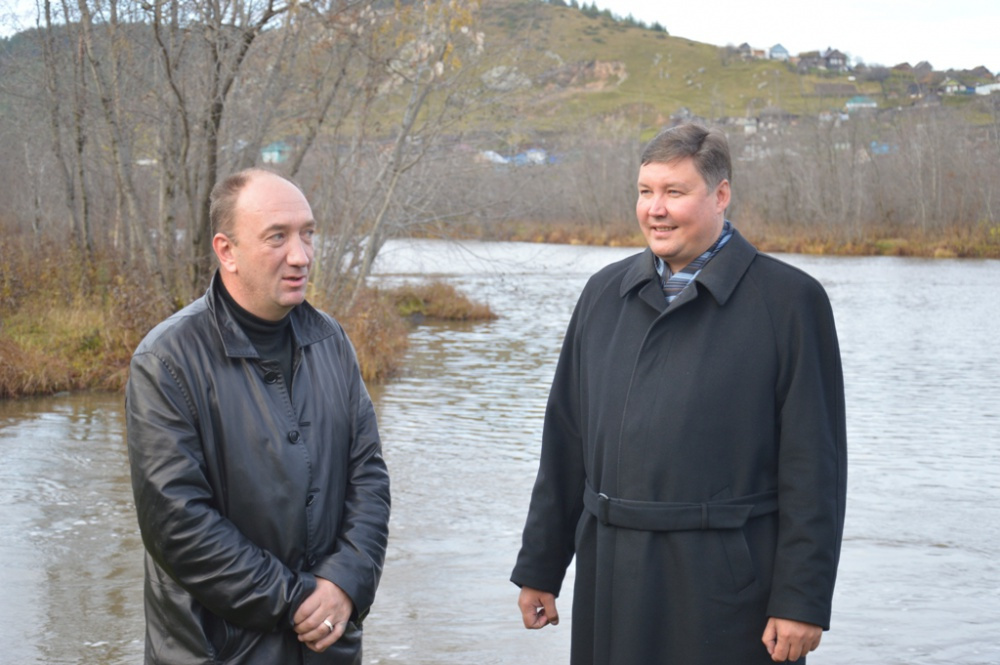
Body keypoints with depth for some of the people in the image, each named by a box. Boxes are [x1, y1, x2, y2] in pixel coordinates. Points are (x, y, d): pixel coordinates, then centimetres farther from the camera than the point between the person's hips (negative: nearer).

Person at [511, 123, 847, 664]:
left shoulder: (790, 300, -4)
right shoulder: (605, 293, 11)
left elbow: (813, 465, -8)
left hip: (728, 590, -4)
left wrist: (802, 601, -12)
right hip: (611, 583, 4)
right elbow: (565, 441, 13)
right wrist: (539, 567, 12)